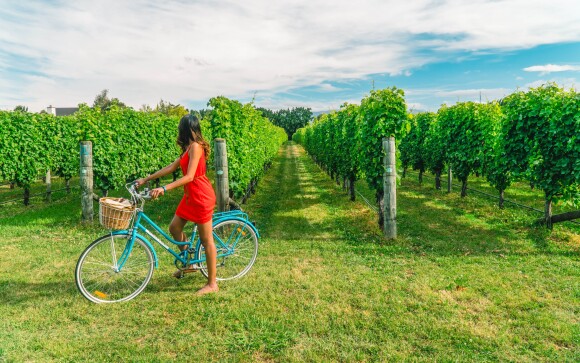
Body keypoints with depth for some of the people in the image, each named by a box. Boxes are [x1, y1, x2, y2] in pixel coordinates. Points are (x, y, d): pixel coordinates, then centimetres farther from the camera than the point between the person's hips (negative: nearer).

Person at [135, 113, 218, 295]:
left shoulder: (195, 146, -16)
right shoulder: (189, 148, 15)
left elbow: (189, 176, -23)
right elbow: (171, 167, 17)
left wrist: (164, 188, -28)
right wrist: (146, 179, 17)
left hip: (201, 196, -10)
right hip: (190, 195, 10)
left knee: (206, 239, -2)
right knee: (174, 227, 14)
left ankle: (212, 284, 9)